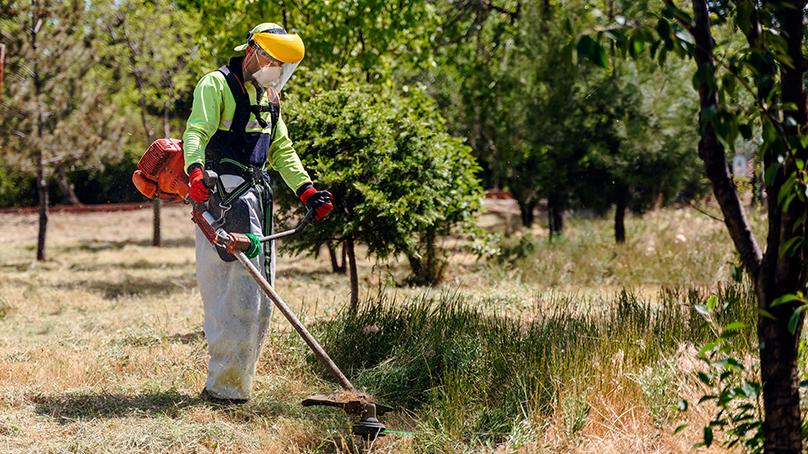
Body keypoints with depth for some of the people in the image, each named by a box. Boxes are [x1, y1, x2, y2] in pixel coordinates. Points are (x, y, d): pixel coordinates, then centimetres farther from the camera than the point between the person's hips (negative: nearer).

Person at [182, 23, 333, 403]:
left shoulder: (269, 98, 22)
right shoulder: (217, 85, -4)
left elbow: (282, 151, 28)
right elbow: (196, 133, -18)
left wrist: (307, 192, 16)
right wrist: (195, 171, -37)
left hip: (256, 196, 9)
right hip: (223, 193, -9)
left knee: (259, 295, 7)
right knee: (241, 290, -15)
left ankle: (230, 382, 13)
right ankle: (225, 386, -12)